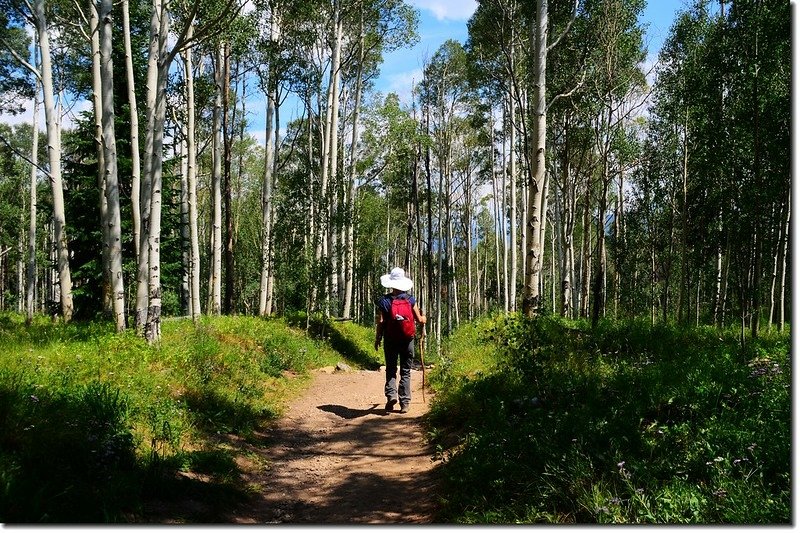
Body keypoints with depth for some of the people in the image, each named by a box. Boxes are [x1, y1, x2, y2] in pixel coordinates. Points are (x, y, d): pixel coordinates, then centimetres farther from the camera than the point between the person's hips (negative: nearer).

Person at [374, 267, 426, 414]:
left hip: (390, 340, -1)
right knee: (406, 371, 8)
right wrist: (424, 318, 25)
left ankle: (391, 394, -7)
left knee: (391, 370, 13)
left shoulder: (384, 301, -6)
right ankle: (405, 403, 5)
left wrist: (377, 339, 4)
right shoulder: (410, 299, -2)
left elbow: (380, 322, -7)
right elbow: (419, 320, 2)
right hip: (408, 340, 1)